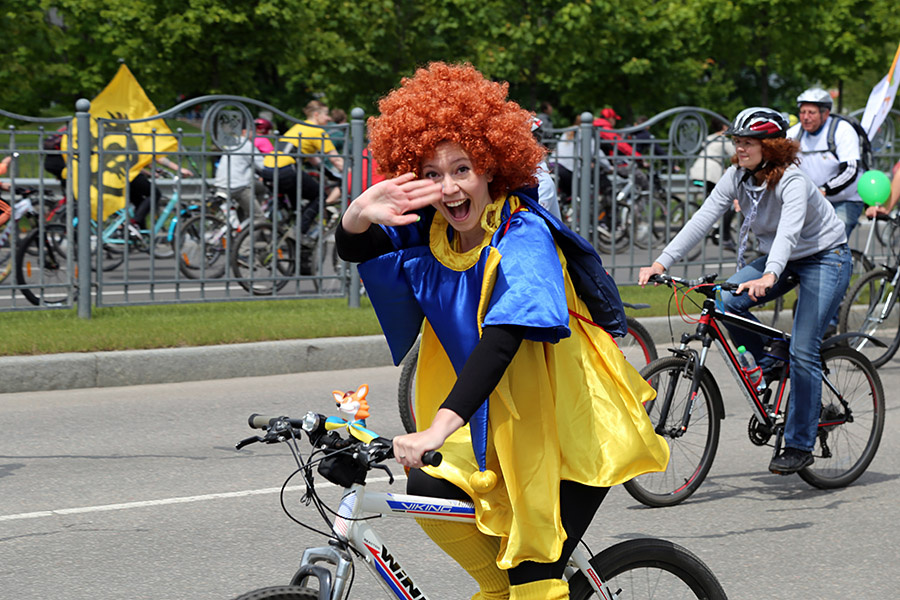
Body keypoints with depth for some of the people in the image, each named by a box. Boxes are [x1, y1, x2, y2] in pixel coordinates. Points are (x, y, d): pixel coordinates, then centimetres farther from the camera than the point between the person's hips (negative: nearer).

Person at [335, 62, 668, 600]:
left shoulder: (523, 236, -24)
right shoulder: (433, 230, -3)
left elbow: (504, 336, -36)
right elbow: (355, 250, -14)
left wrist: (440, 426, -48)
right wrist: (360, 215, -39)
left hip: (573, 430, -7)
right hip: (499, 419, 7)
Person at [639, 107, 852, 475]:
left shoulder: (792, 182, -29)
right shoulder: (737, 177, -9)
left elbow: (789, 231, -45)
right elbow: (703, 219, -16)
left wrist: (769, 277, -63)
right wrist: (662, 262, -27)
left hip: (825, 257, -7)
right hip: (780, 260, 7)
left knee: (803, 351, -15)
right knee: (727, 302, -20)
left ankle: (799, 446, -5)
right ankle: (771, 360, 6)